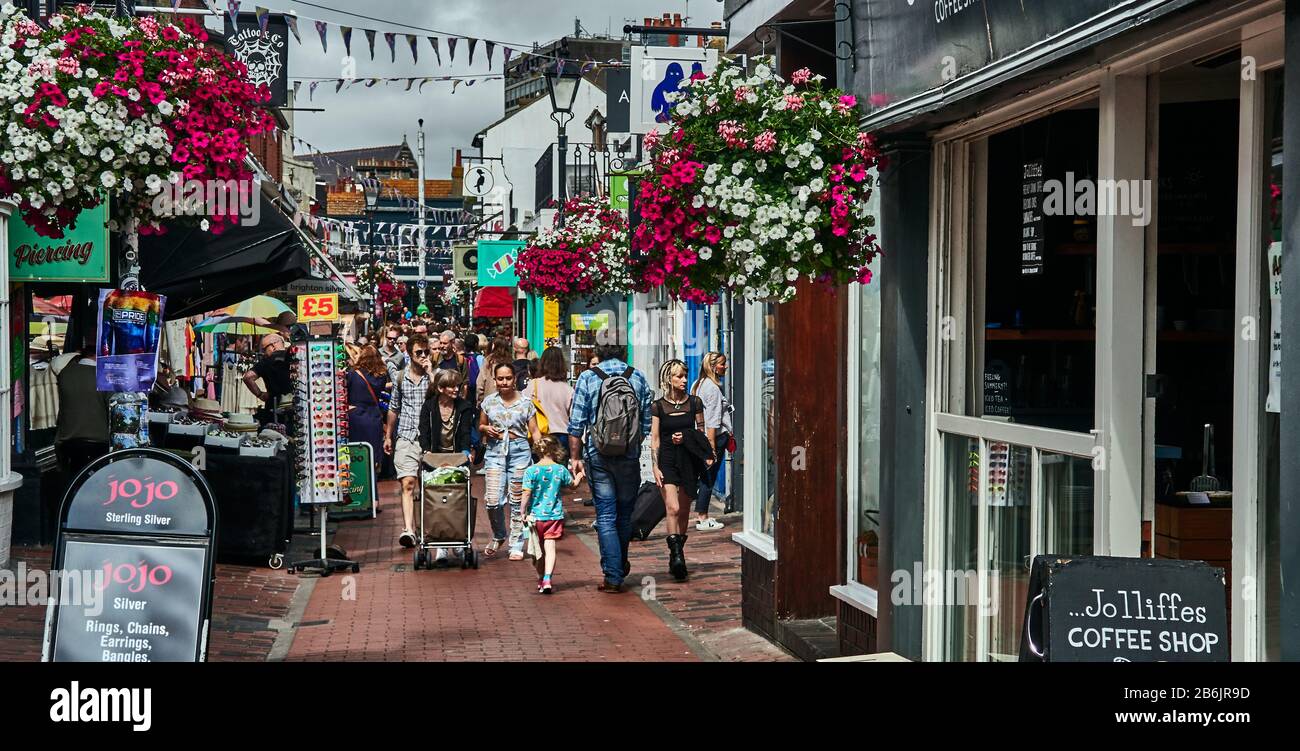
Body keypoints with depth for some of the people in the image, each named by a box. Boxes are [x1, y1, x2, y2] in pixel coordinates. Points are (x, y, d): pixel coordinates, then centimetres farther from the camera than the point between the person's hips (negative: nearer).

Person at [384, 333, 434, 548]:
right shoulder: (401, 377, 10)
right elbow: (394, 408, 21)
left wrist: (430, 373, -14)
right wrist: (388, 436, 23)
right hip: (405, 437, 1)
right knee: (407, 484, -12)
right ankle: (408, 529, -21)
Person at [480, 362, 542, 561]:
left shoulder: (525, 403, 2)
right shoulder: (489, 401, 7)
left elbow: (534, 431, 2)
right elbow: (480, 426, 18)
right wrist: (487, 429, -5)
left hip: (519, 451, -1)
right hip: (495, 451, 1)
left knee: (517, 501, 2)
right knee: (492, 500, -7)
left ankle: (516, 546, 13)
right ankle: (498, 536, 20)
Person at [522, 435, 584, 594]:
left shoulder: (531, 471, -7)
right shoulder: (561, 470, -2)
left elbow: (527, 494, -11)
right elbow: (573, 483, 16)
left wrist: (524, 513, -1)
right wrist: (579, 475, 36)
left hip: (536, 515, 0)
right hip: (555, 515, 0)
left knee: (540, 550, 14)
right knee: (550, 547, -6)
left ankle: (540, 580, 24)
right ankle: (547, 578, -23)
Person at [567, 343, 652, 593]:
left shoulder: (588, 378, -4)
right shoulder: (637, 378, 1)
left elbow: (576, 424, -6)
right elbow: (647, 422, 6)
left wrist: (575, 457, 0)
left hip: (598, 456, -2)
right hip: (630, 456, 2)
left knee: (606, 516, 1)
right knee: (625, 513, 17)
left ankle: (613, 576, -2)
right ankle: (621, 566, 33)